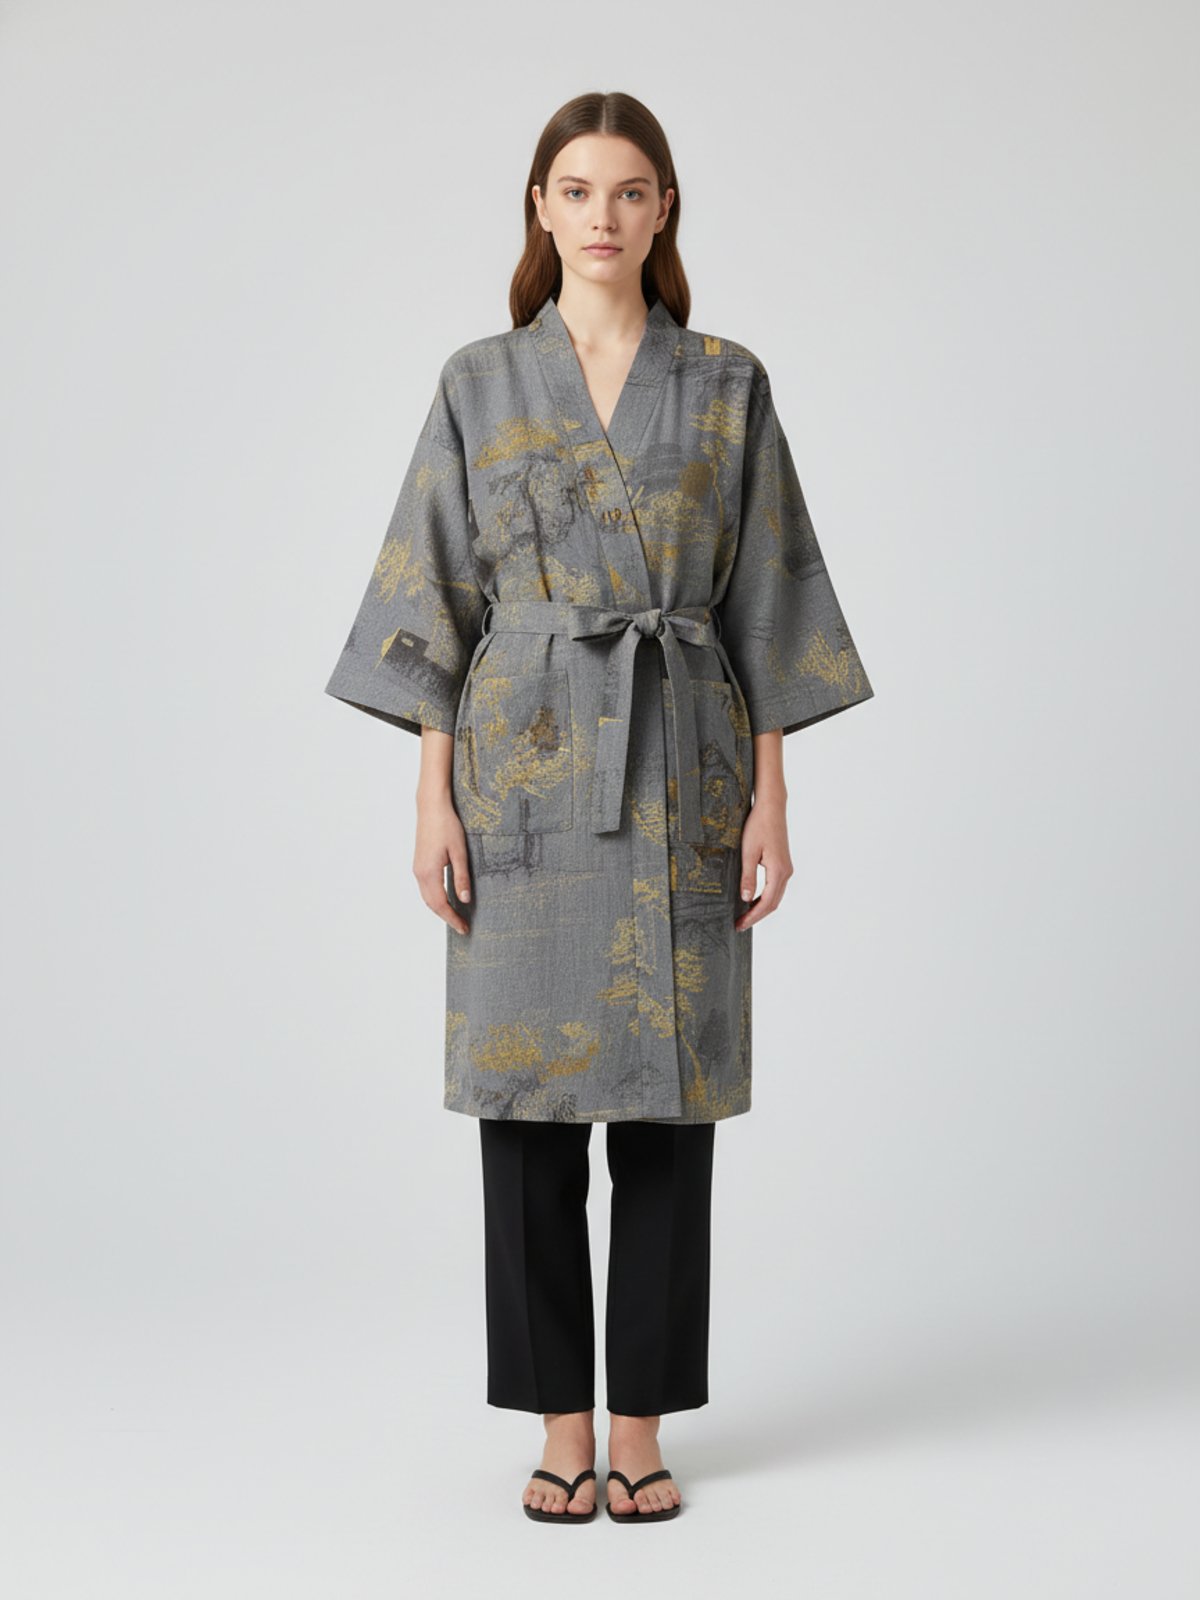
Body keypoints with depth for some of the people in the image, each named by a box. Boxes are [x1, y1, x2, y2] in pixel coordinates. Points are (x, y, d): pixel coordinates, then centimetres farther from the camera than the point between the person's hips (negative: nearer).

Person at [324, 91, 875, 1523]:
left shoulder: (727, 386, 6)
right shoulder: (480, 383, 5)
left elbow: (765, 602, 5)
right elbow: (436, 598, 2)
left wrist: (770, 800, -2)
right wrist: (435, 798, -5)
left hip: (678, 771, 0)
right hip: (524, 766, 0)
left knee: (666, 1102, 3)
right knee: (529, 1096, 2)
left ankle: (643, 1426, 16)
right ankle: (561, 1423, 15)